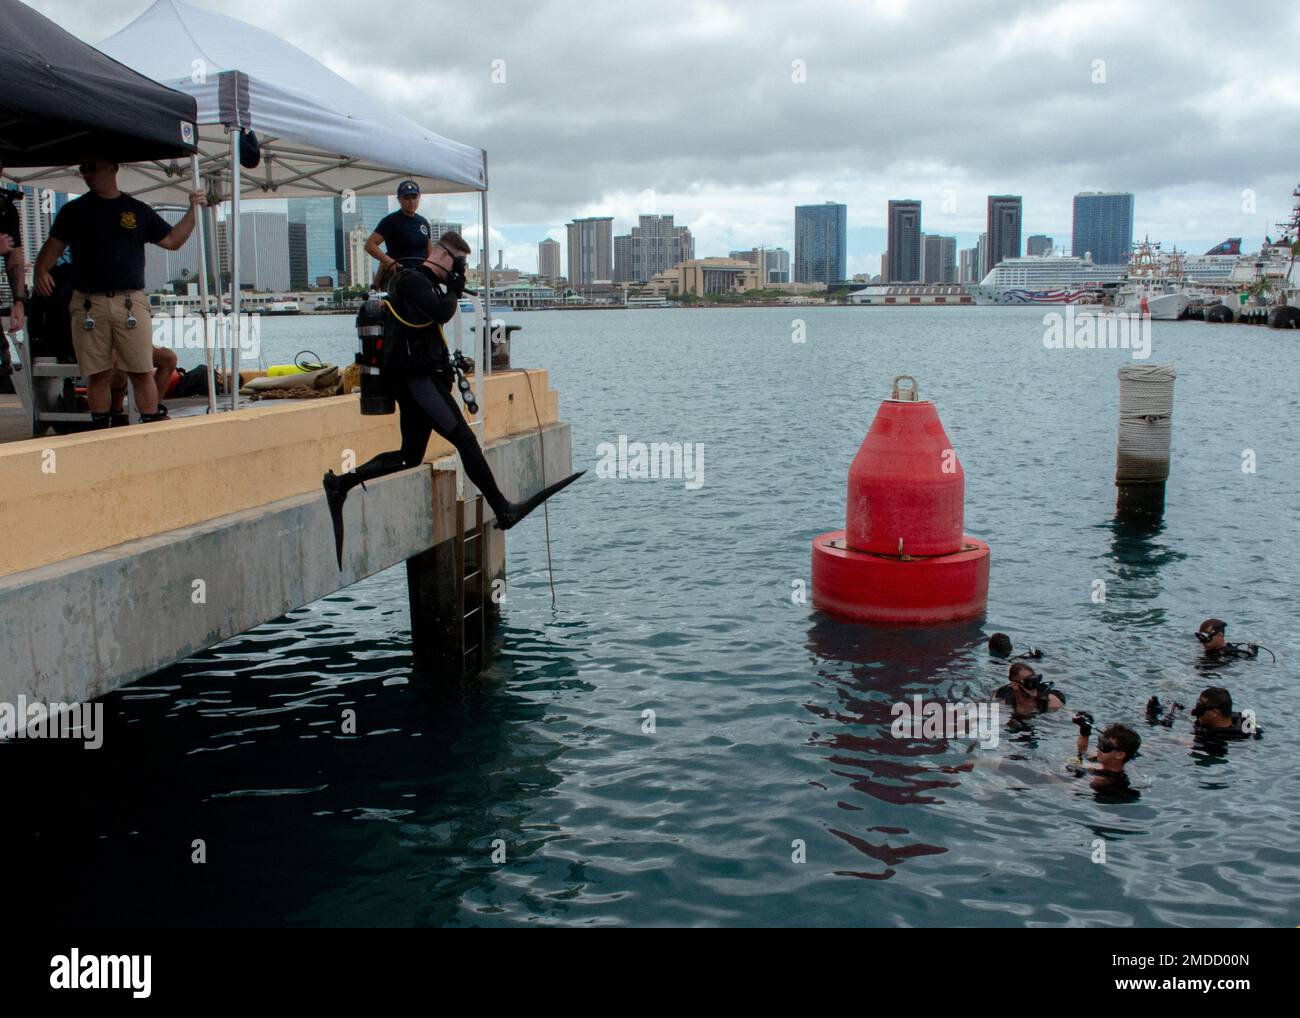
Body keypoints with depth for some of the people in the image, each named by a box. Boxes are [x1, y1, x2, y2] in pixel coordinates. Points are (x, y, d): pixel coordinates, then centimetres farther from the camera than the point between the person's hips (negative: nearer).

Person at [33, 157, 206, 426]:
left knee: (142, 371, -4)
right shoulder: (73, 211, 12)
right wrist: (42, 270, -11)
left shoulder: (138, 210, 13)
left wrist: (193, 210, 6)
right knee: (98, 374, 3)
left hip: (131, 302, 0)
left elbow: (172, 240, 16)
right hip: (88, 304, 1)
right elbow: (53, 247, 9)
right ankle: (100, 430, 11)